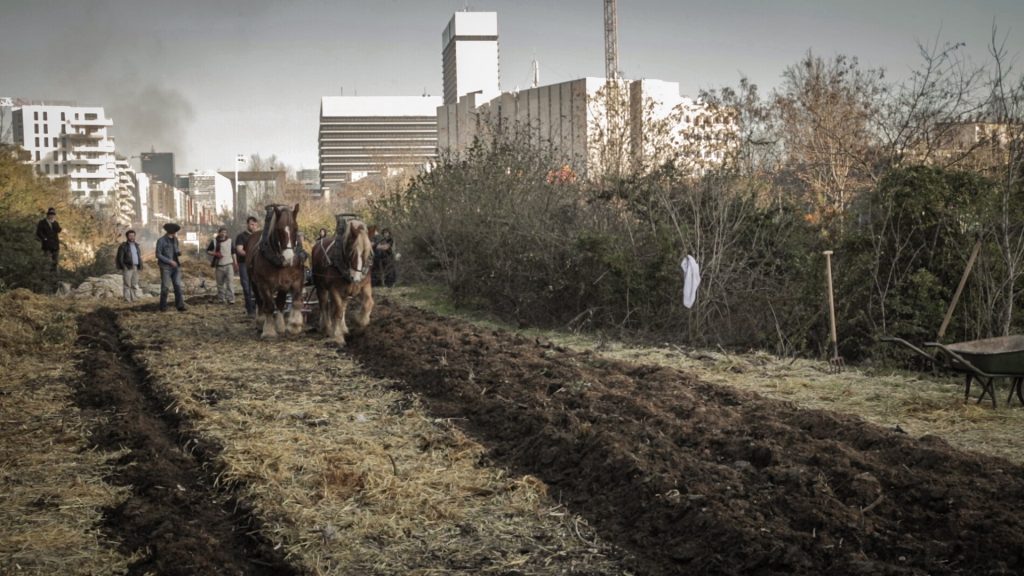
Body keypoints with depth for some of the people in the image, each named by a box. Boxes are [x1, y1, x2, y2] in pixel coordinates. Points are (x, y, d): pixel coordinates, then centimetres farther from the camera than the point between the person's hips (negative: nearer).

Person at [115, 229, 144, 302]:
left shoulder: (136, 245, 16)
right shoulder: (123, 246, -2)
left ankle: (133, 298, 9)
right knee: (127, 284, -6)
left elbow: (139, 257, 19)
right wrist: (122, 268, -12)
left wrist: (140, 266, 10)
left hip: (135, 267, 5)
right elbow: (120, 258, -5)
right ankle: (127, 299, -4)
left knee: (134, 284, 6)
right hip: (127, 267, -5)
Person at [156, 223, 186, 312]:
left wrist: (179, 252, -4)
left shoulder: (175, 239, 10)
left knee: (178, 286, -4)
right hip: (165, 267, -5)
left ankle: (180, 305, -6)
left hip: (175, 267, 5)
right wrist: (170, 261, -18)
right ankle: (163, 306, 10)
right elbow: (158, 255, -11)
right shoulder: (161, 241, -9)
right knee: (165, 287, -2)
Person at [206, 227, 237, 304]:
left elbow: (233, 253, 14)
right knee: (220, 284, 7)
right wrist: (215, 254, -12)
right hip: (219, 266, 1)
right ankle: (222, 299, 18)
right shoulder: (214, 241, 2)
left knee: (229, 282, -12)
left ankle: (231, 299, -14)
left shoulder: (229, 240, 7)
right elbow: (207, 251, 6)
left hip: (229, 265, -1)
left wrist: (235, 263, 11)